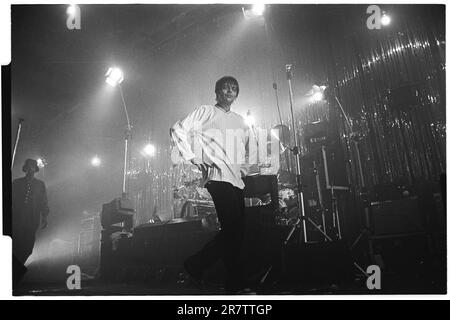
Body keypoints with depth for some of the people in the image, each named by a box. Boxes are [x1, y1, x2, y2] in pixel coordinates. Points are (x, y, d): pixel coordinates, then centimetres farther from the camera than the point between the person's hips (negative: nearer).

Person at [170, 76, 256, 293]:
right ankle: (235, 283, -1)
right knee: (234, 229, -15)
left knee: (236, 231, 2)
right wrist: (192, 157, -8)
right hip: (216, 176, -7)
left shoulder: (240, 121, 25)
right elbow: (177, 130, -2)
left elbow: (248, 147, 37)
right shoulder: (205, 112, 6)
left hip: (236, 179, 7)